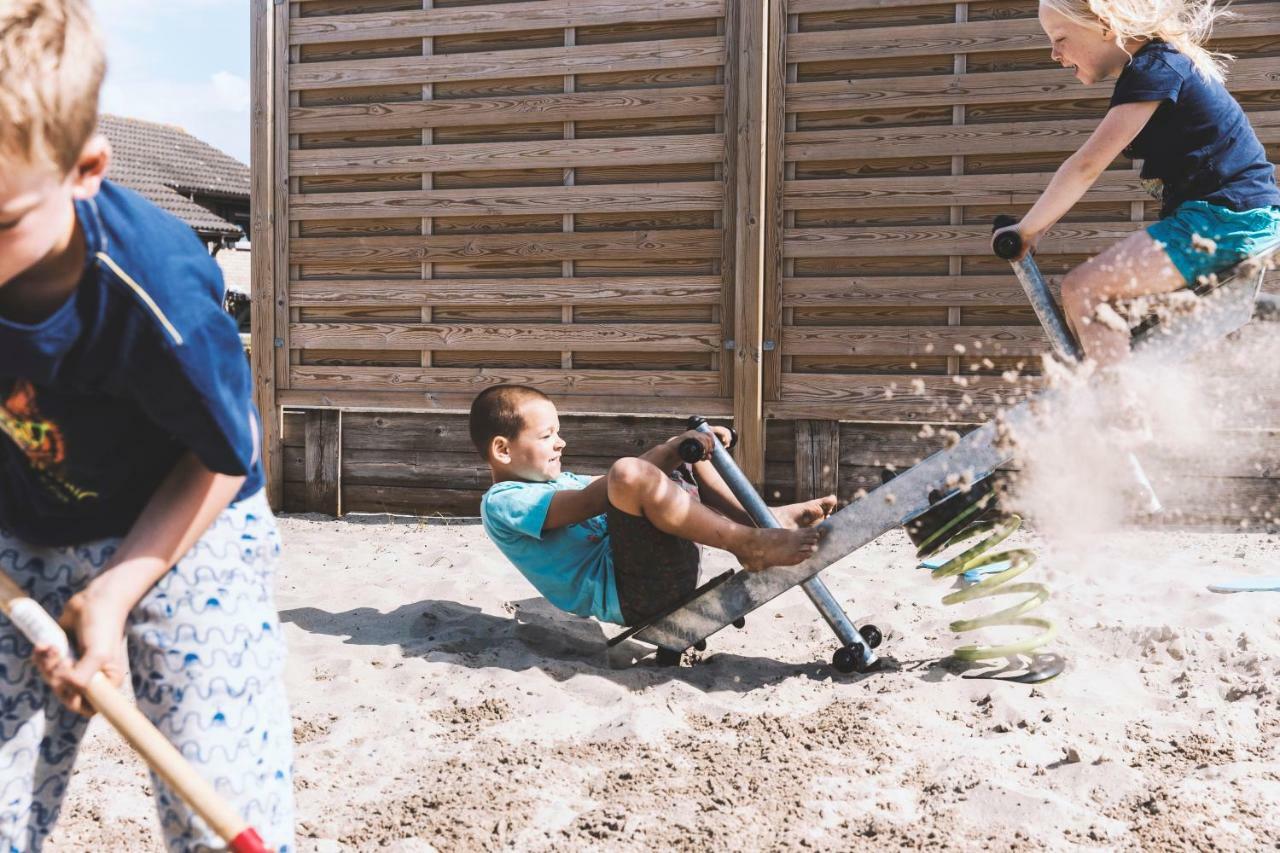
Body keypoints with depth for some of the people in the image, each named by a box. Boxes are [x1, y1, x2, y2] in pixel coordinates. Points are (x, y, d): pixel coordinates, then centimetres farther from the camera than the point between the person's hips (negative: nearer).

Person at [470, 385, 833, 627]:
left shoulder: (557, 482, 26)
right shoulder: (502, 502, -4)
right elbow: (591, 500, -18)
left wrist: (682, 448, 2)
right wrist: (665, 454, -22)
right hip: (623, 593, -9)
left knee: (689, 457, 20)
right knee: (627, 472, -33)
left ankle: (759, 521, 2)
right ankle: (751, 546, -27)